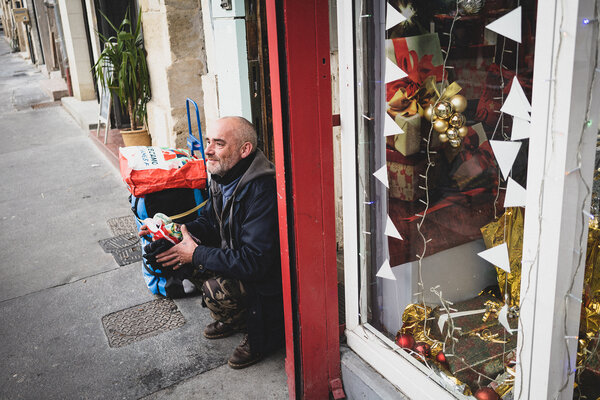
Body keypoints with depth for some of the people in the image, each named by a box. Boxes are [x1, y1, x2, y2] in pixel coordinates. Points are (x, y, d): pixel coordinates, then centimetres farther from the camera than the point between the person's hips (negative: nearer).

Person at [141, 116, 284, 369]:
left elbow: (254, 261, -32)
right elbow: (209, 222, 14)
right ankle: (234, 319, 16)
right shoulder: (223, 177, -1)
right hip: (235, 257, 9)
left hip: (268, 278, -9)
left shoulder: (263, 189, -30)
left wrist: (196, 254, -25)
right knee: (178, 255, 1)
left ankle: (259, 334, 0)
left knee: (217, 287, -31)